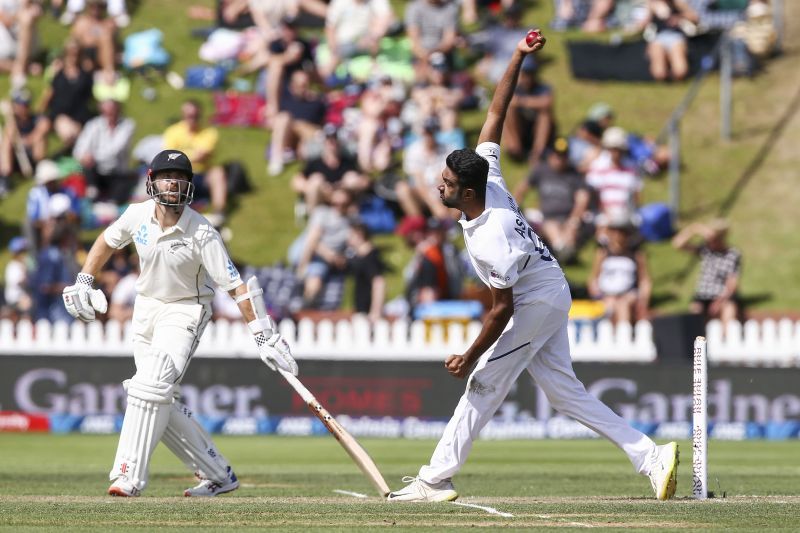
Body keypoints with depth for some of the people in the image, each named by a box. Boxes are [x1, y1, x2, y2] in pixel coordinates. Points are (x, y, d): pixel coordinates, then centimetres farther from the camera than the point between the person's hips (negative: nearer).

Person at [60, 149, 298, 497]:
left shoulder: (202, 234, -21)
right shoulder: (138, 215, -8)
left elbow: (234, 285, -21)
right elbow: (107, 241, 13)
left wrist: (262, 334, -25)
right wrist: (83, 282, 4)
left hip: (185, 311, -6)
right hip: (146, 308, 6)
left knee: (152, 386, -24)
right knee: (158, 402, 4)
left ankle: (129, 476, -24)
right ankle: (218, 475, 15)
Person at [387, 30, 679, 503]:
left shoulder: (491, 242, -32)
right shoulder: (490, 179, -10)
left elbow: (503, 309, -25)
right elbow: (497, 113, -6)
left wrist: (470, 357, -16)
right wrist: (518, 58, -12)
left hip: (536, 304, -9)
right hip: (553, 297, 9)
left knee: (482, 387, -4)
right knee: (564, 391, 9)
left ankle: (435, 480, 1)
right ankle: (651, 457, 5)